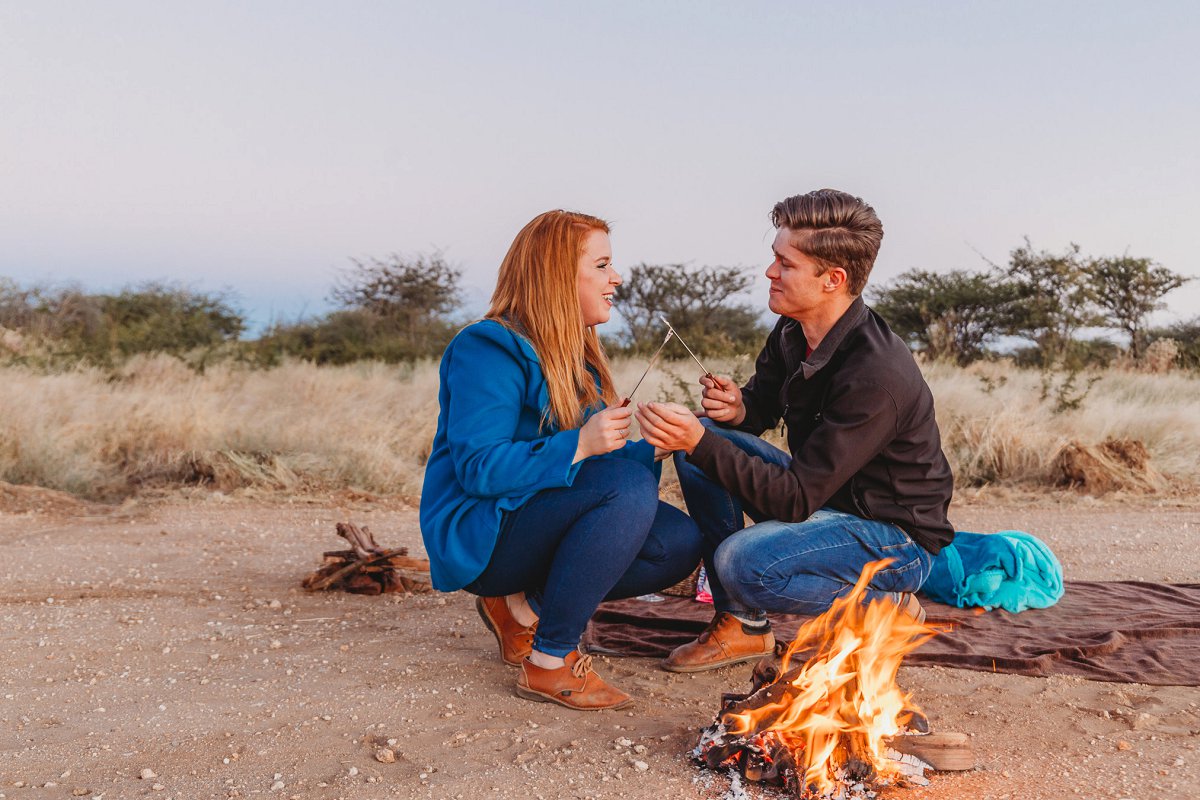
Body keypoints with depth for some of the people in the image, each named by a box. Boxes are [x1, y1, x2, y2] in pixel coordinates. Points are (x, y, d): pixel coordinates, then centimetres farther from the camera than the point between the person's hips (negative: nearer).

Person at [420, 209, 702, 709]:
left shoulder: (578, 359, 13)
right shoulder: (490, 349, -14)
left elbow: (608, 460, 14)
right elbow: (477, 468, -24)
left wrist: (653, 449, -4)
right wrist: (579, 445, -32)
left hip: (541, 527, 9)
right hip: (479, 536, -8)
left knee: (681, 541, -9)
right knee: (629, 486, -29)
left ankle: (522, 607, 1)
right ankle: (550, 663, -22)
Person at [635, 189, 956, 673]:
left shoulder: (877, 375, -30)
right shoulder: (793, 333, -5)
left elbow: (794, 500, -30)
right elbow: (762, 405, 12)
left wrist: (701, 444, -37)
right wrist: (737, 408, -13)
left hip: (896, 538, -8)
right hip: (823, 496, 9)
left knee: (745, 563, -31)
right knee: (699, 441, -4)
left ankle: (884, 607, -2)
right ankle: (741, 623, 0)